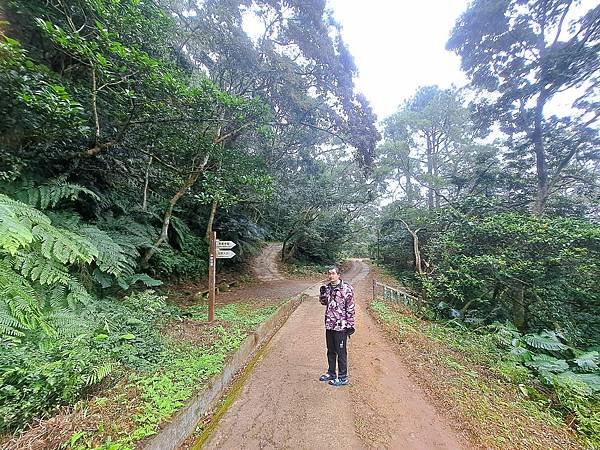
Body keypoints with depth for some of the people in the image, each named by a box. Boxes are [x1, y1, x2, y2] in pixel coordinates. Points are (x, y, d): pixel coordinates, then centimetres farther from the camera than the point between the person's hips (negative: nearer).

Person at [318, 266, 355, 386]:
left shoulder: (346, 289, -16)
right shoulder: (327, 287, 4)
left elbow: (350, 309, -13)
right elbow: (323, 302, 18)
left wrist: (350, 325, -12)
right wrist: (322, 293, -2)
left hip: (341, 326, -7)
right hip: (329, 325, 7)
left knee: (341, 352, 7)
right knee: (331, 351, 21)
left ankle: (343, 378, 24)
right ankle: (331, 373, 38)